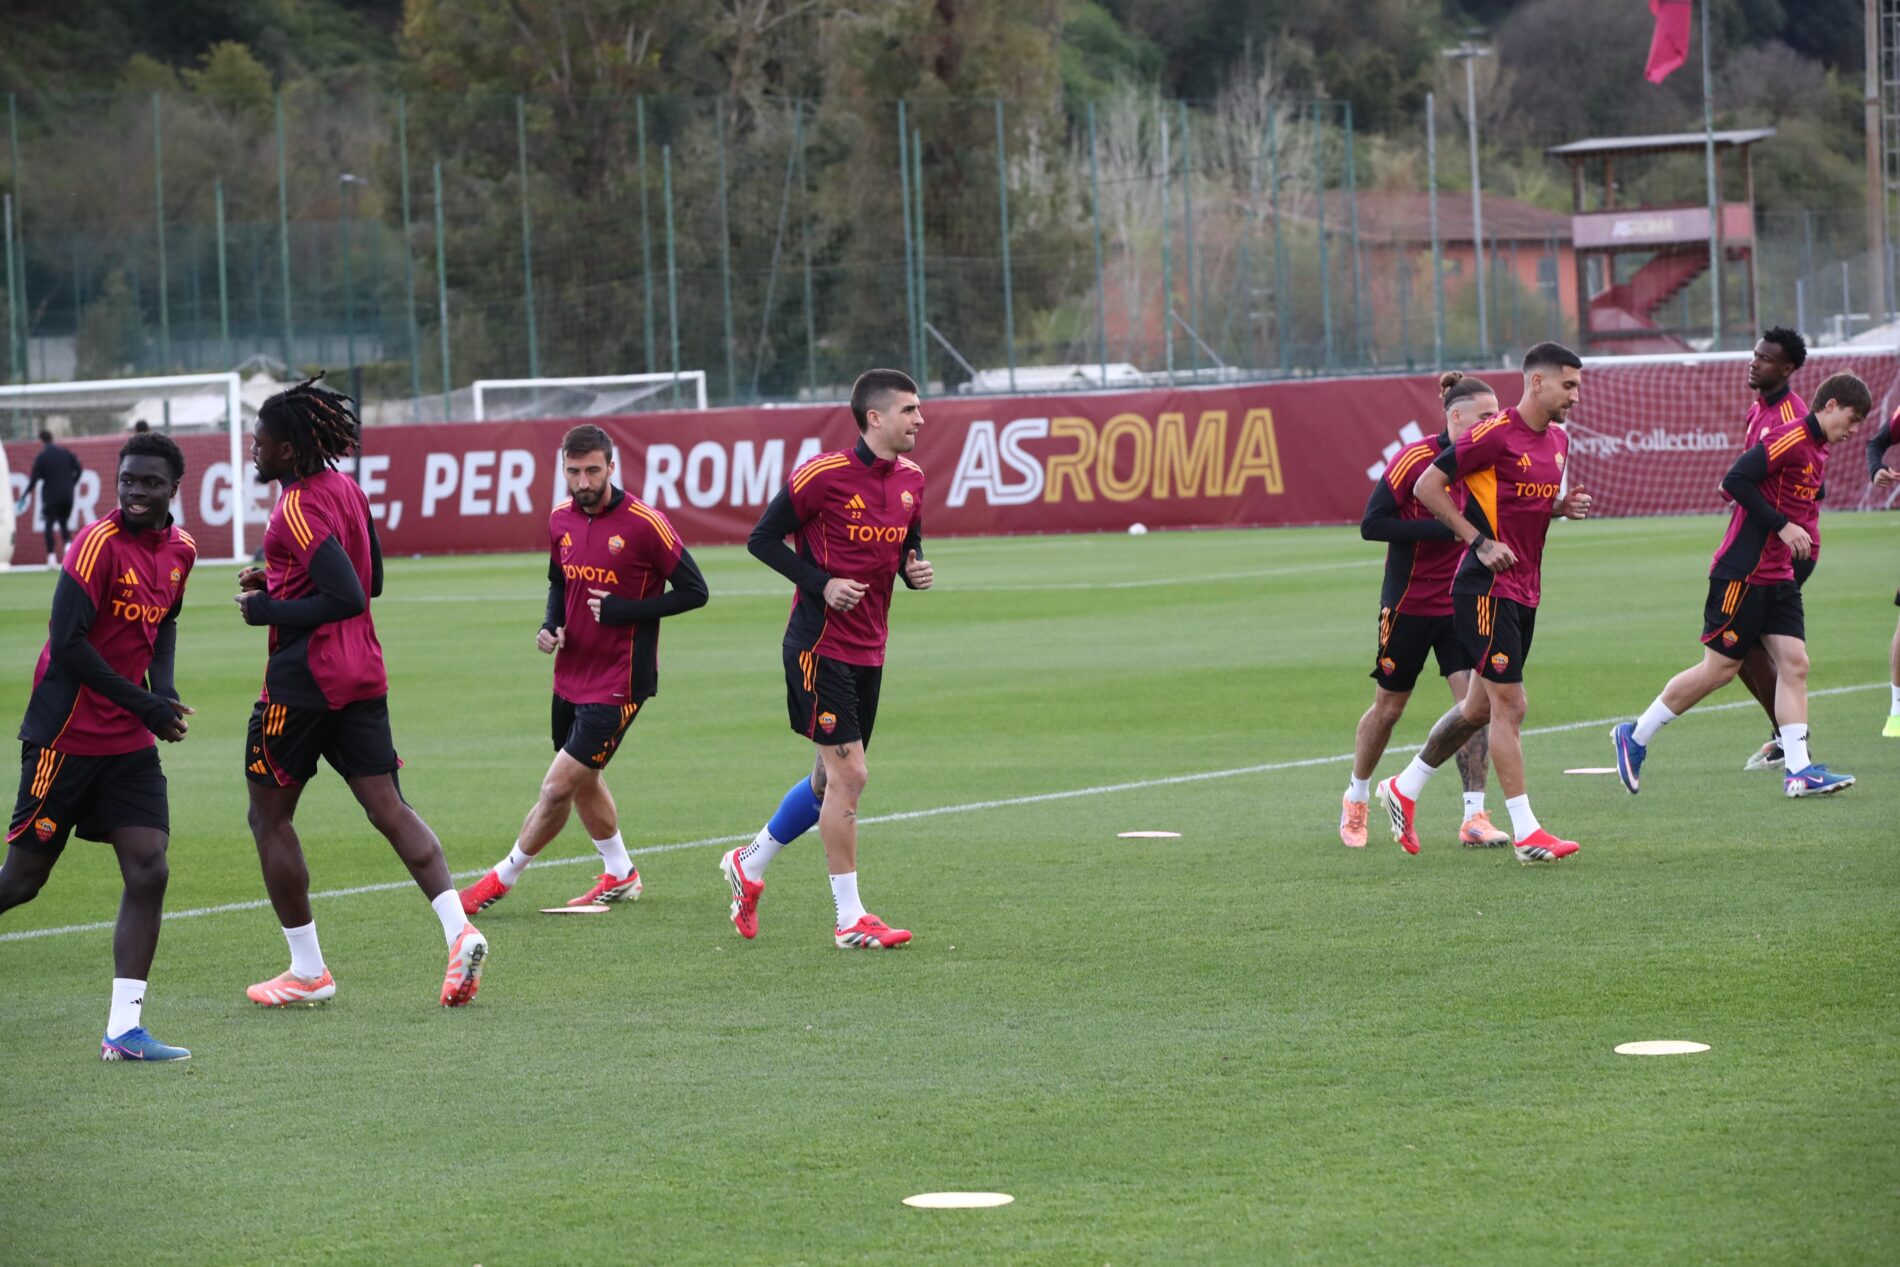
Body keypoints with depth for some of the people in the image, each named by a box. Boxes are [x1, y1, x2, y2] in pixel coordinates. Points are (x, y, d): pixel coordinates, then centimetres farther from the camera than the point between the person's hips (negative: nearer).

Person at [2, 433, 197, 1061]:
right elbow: (66, 644, -20)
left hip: (130, 744, 6)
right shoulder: (99, 543, -16)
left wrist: (164, 687, 6)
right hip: (67, 737, -6)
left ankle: (124, 1029, -6)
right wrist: (143, 704, -18)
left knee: (149, 870, -6)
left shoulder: (179, 549, 6)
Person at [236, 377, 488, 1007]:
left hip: (302, 681, -8)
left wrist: (268, 610, -16)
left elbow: (348, 598, -24)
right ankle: (459, 928, -16)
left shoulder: (298, 510, -17)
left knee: (269, 817, 6)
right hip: (361, 675, 8)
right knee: (388, 808, 3)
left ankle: (308, 971, 8)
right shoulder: (347, 490, 11)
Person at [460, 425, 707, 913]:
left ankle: (503, 878, 7)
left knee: (558, 788, -8)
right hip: (571, 674, 7)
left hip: (617, 684, -7)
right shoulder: (562, 520, 3)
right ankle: (620, 875, 39)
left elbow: (694, 591, -12)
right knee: (583, 782, 20)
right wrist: (550, 626, 0)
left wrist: (622, 611, -19)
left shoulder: (644, 523, -17)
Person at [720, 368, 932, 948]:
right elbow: (763, 538, -9)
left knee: (832, 780, 14)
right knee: (848, 774, -9)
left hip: (868, 650, 8)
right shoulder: (825, 474, -15)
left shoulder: (911, 479, 6)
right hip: (821, 645, -8)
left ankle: (748, 865, 34)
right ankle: (851, 920, -2)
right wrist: (822, 584, -18)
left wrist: (915, 568, -3)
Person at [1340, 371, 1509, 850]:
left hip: (1462, 604, 4)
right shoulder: (1414, 459, -16)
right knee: (1388, 707, 9)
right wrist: (1448, 528, -25)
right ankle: (1355, 800, 32)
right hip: (1408, 605, -4)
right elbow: (1372, 524, -20)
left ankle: (1475, 818, -8)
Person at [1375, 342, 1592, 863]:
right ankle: (1526, 832, -6)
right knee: (1509, 706, -8)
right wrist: (1480, 542, -17)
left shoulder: (1558, 440, 12)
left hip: (1524, 593, 9)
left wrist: (1563, 506, 3)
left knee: (1480, 707, 16)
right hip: (1486, 589, -9)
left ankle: (1405, 788, 32)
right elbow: (1426, 487, -12)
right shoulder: (1495, 434, -15)